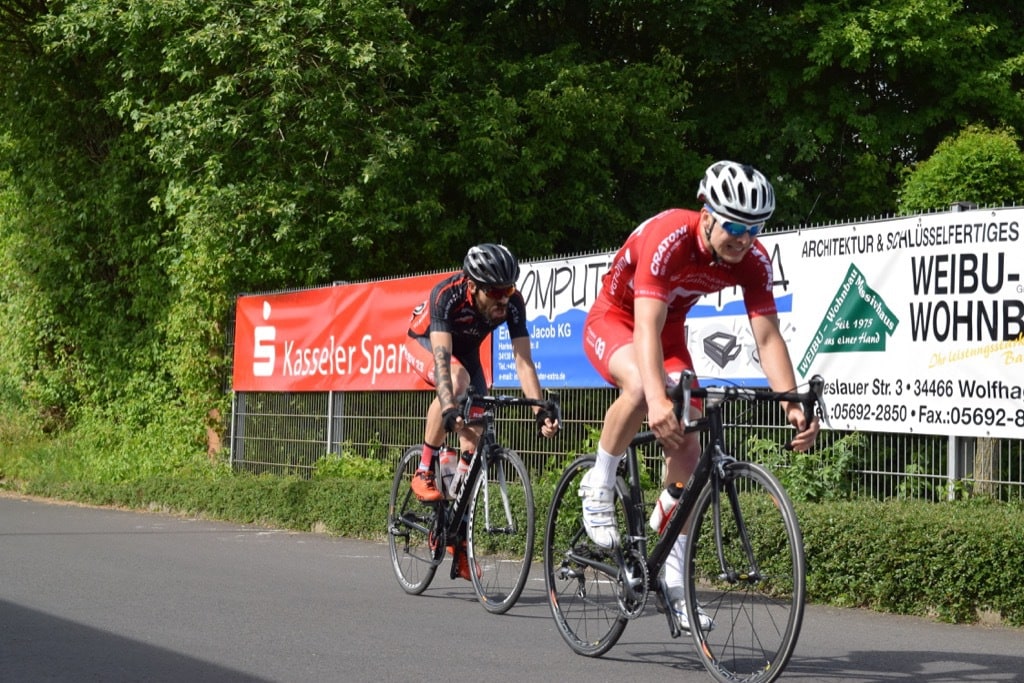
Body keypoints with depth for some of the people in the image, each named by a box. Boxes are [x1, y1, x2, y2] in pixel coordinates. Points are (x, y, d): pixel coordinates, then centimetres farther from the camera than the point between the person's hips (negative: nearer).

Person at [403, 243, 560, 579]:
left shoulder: (513, 302, -28)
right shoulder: (447, 295, -38)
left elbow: (523, 361, -30)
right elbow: (442, 357, -46)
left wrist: (540, 412, -42)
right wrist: (448, 408, -60)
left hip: (466, 349, 4)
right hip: (424, 342, -4)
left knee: (475, 437, -5)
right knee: (457, 380, -37)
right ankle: (424, 473, -22)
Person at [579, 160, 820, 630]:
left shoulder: (753, 260, -19)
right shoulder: (667, 238, -36)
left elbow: (768, 337, -21)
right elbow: (647, 327, -45)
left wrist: (792, 404, -37)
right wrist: (658, 401, -60)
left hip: (670, 330, 5)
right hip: (613, 320, -5)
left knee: (688, 451, -7)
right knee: (639, 387, -40)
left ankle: (674, 578, 6)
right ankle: (599, 485, -14)